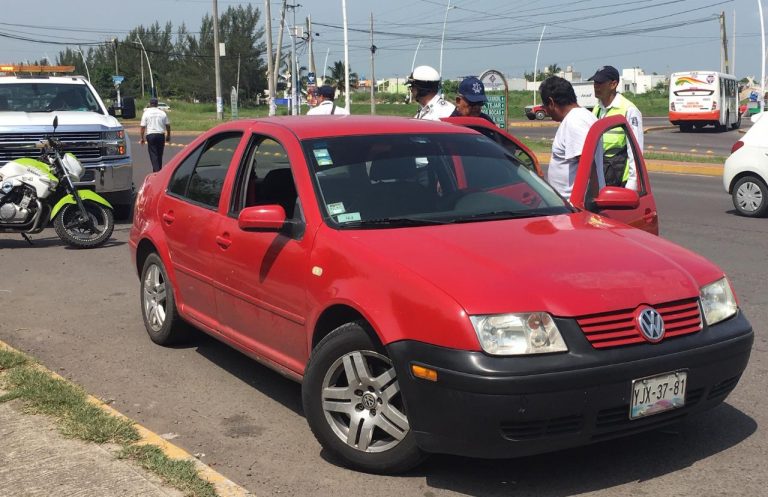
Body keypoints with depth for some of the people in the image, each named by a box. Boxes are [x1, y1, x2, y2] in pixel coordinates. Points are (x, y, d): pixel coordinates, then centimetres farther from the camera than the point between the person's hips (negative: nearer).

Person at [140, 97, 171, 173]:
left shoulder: (146, 113, -2)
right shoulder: (162, 113, 4)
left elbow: (143, 127, -4)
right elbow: (168, 125, 8)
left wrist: (142, 138, 5)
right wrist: (168, 136, 20)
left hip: (150, 135, -2)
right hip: (161, 135, 3)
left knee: (153, 155, -3)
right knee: (159, 155, 13)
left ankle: (156, 171, -15)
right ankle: (159, 171, 20)